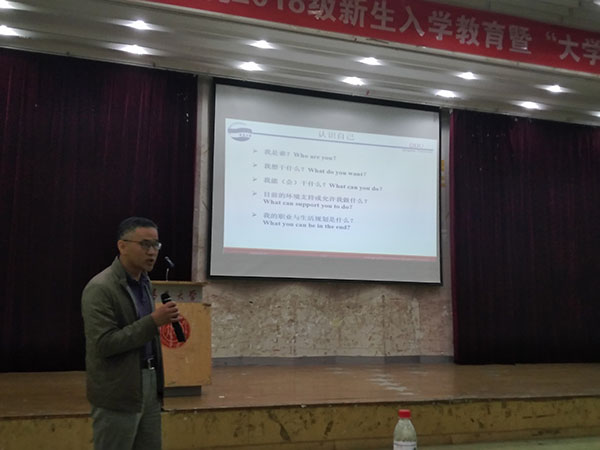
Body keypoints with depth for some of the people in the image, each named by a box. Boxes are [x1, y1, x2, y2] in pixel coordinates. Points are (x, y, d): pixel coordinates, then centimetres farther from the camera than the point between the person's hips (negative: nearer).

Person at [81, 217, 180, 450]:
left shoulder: (144, 282, 8)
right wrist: (153, 321, -25)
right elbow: (104, 344, -22)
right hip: (117, 392, -7)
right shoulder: (100, 288, -17)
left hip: (149, 383, 8)